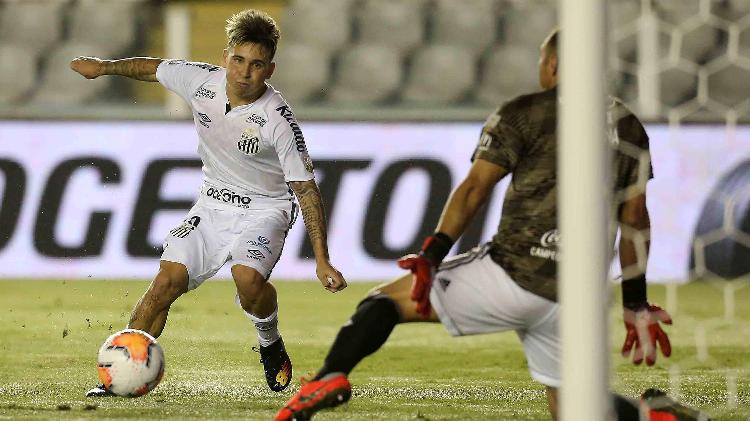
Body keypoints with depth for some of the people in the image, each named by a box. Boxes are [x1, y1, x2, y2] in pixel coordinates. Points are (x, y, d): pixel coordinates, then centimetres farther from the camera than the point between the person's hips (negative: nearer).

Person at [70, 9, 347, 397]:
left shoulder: (278, 119, -24)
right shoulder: (200, 81, -12)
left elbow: (305, 188, -20)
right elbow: (154, 68, 10)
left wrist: (322, 260, -24)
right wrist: (104, 67, 24)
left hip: (265, 209, -4)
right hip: (213, 203, 4)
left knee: (247, 277, -31)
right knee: (167, 280, -13)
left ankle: (271, 346, -1)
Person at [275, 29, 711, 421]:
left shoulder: (524, 114, 3)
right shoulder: (628, 128, 16)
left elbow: (475, 189, -6)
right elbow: (635, 221, 16)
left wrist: (432, 257, -9)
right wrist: (636, 303, 20)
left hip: (511, 273, -4)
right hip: (573, 297, 4)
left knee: (383, 302, 6)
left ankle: (329, 379, -18)